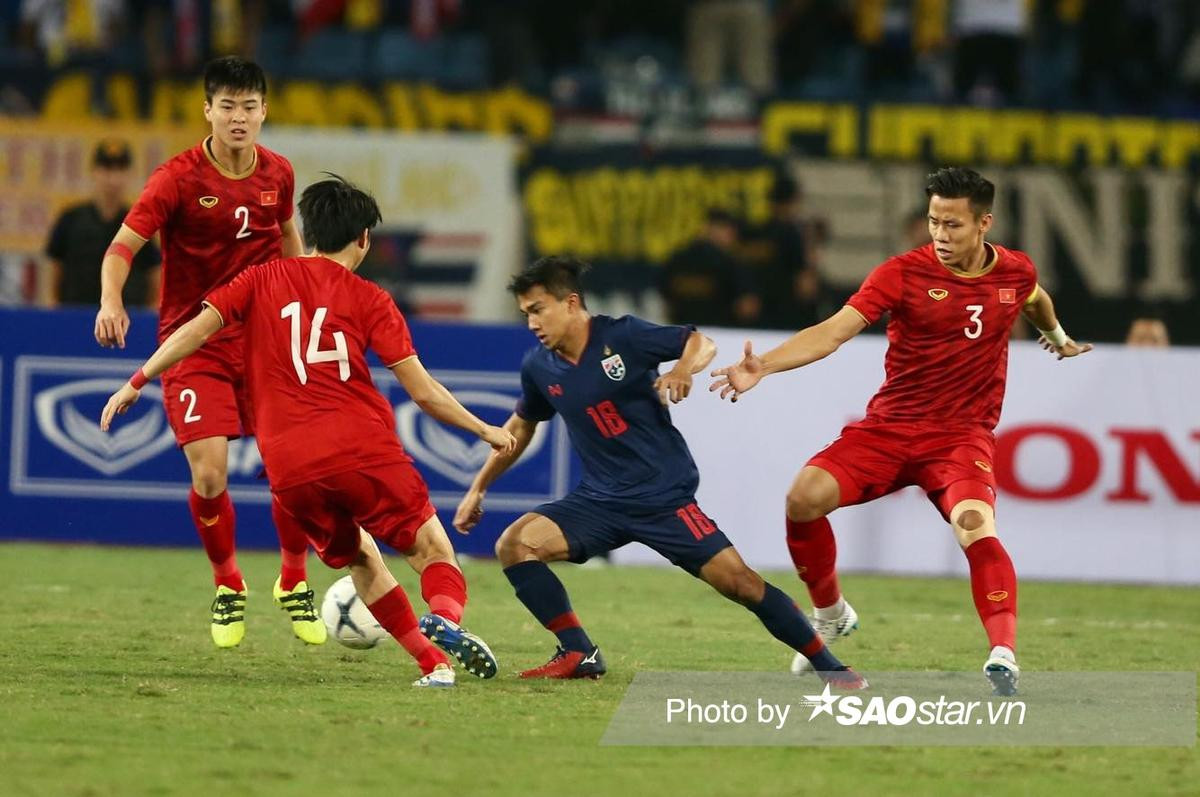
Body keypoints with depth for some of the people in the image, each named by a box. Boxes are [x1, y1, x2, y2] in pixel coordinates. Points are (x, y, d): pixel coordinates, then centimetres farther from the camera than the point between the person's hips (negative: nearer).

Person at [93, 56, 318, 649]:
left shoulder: (277, 173, 2)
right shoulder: (179, 178, -12)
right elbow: (122, 246, -19)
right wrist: (111, 302, -37)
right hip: (194, 344, -3)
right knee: (208, 474, -14)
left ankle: (293, 583, 19)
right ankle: (227, 586, 13)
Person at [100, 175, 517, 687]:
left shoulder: (262, 280, 13)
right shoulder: (368, 299, 6)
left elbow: (196, 329, 3)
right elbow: (422, 390, 4)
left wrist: (136, 383, 10)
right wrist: (485, 431, 17)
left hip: (291, 471, 3)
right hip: (363, 451, -3)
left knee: (361, 559, 23)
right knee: (432, 550, 6)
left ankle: (433, 663, 11)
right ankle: (445, 617, -27)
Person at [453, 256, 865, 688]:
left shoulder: (622, 336, -11)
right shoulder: (539, 368, 3)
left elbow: (701, 342, -10)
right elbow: (521, 428, 20)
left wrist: (683, 369, -32)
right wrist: (477, 489, 22)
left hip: (666, 497, -5)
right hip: (600, 501, 5)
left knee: (739, 582, -13)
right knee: (515, 544, -16)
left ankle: (828, 666, 1)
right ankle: (579, 654, -7)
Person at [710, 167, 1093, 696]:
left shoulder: (1016, 272, 0)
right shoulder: (904, 273, -10)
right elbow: (833, 331, -19)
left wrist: (1059, 340, 48)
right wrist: (762, 366, -33)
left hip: (962, 435, 0)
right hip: (889, 427, 0)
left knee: (976, 528, -30)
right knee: (805, 497, -19)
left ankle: (1004, 655, -30)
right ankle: (831, 616, 6)